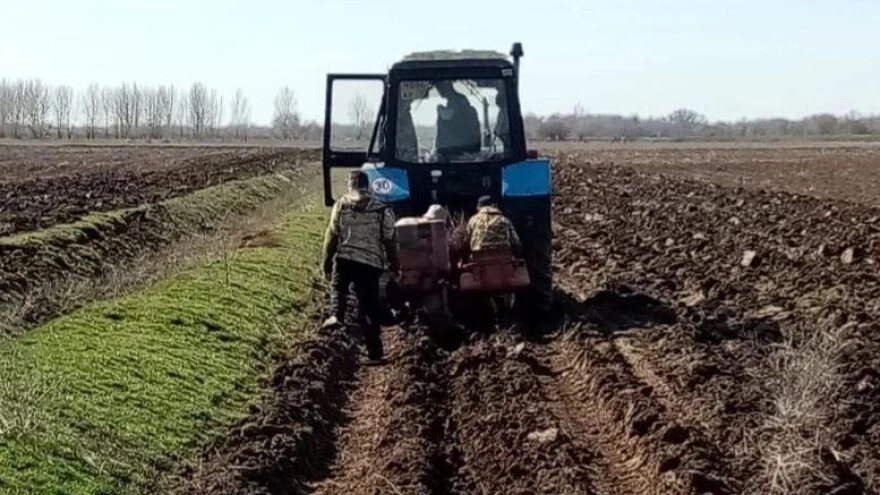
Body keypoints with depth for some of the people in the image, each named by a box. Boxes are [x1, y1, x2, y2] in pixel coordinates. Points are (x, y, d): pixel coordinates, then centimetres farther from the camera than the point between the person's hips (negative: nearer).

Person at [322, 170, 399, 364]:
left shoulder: (342, 205, 2)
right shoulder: (382, 210, 4)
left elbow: (332, 235, 2)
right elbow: (389, 241, 6)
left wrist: (327, 262, 11)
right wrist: (394, 266, 18)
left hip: (344, 258, -1)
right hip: (371, 263, 1)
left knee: (338, 286, 24)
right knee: (369, 307, 8)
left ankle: (336, 315, -6)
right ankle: (375, 352, 10)